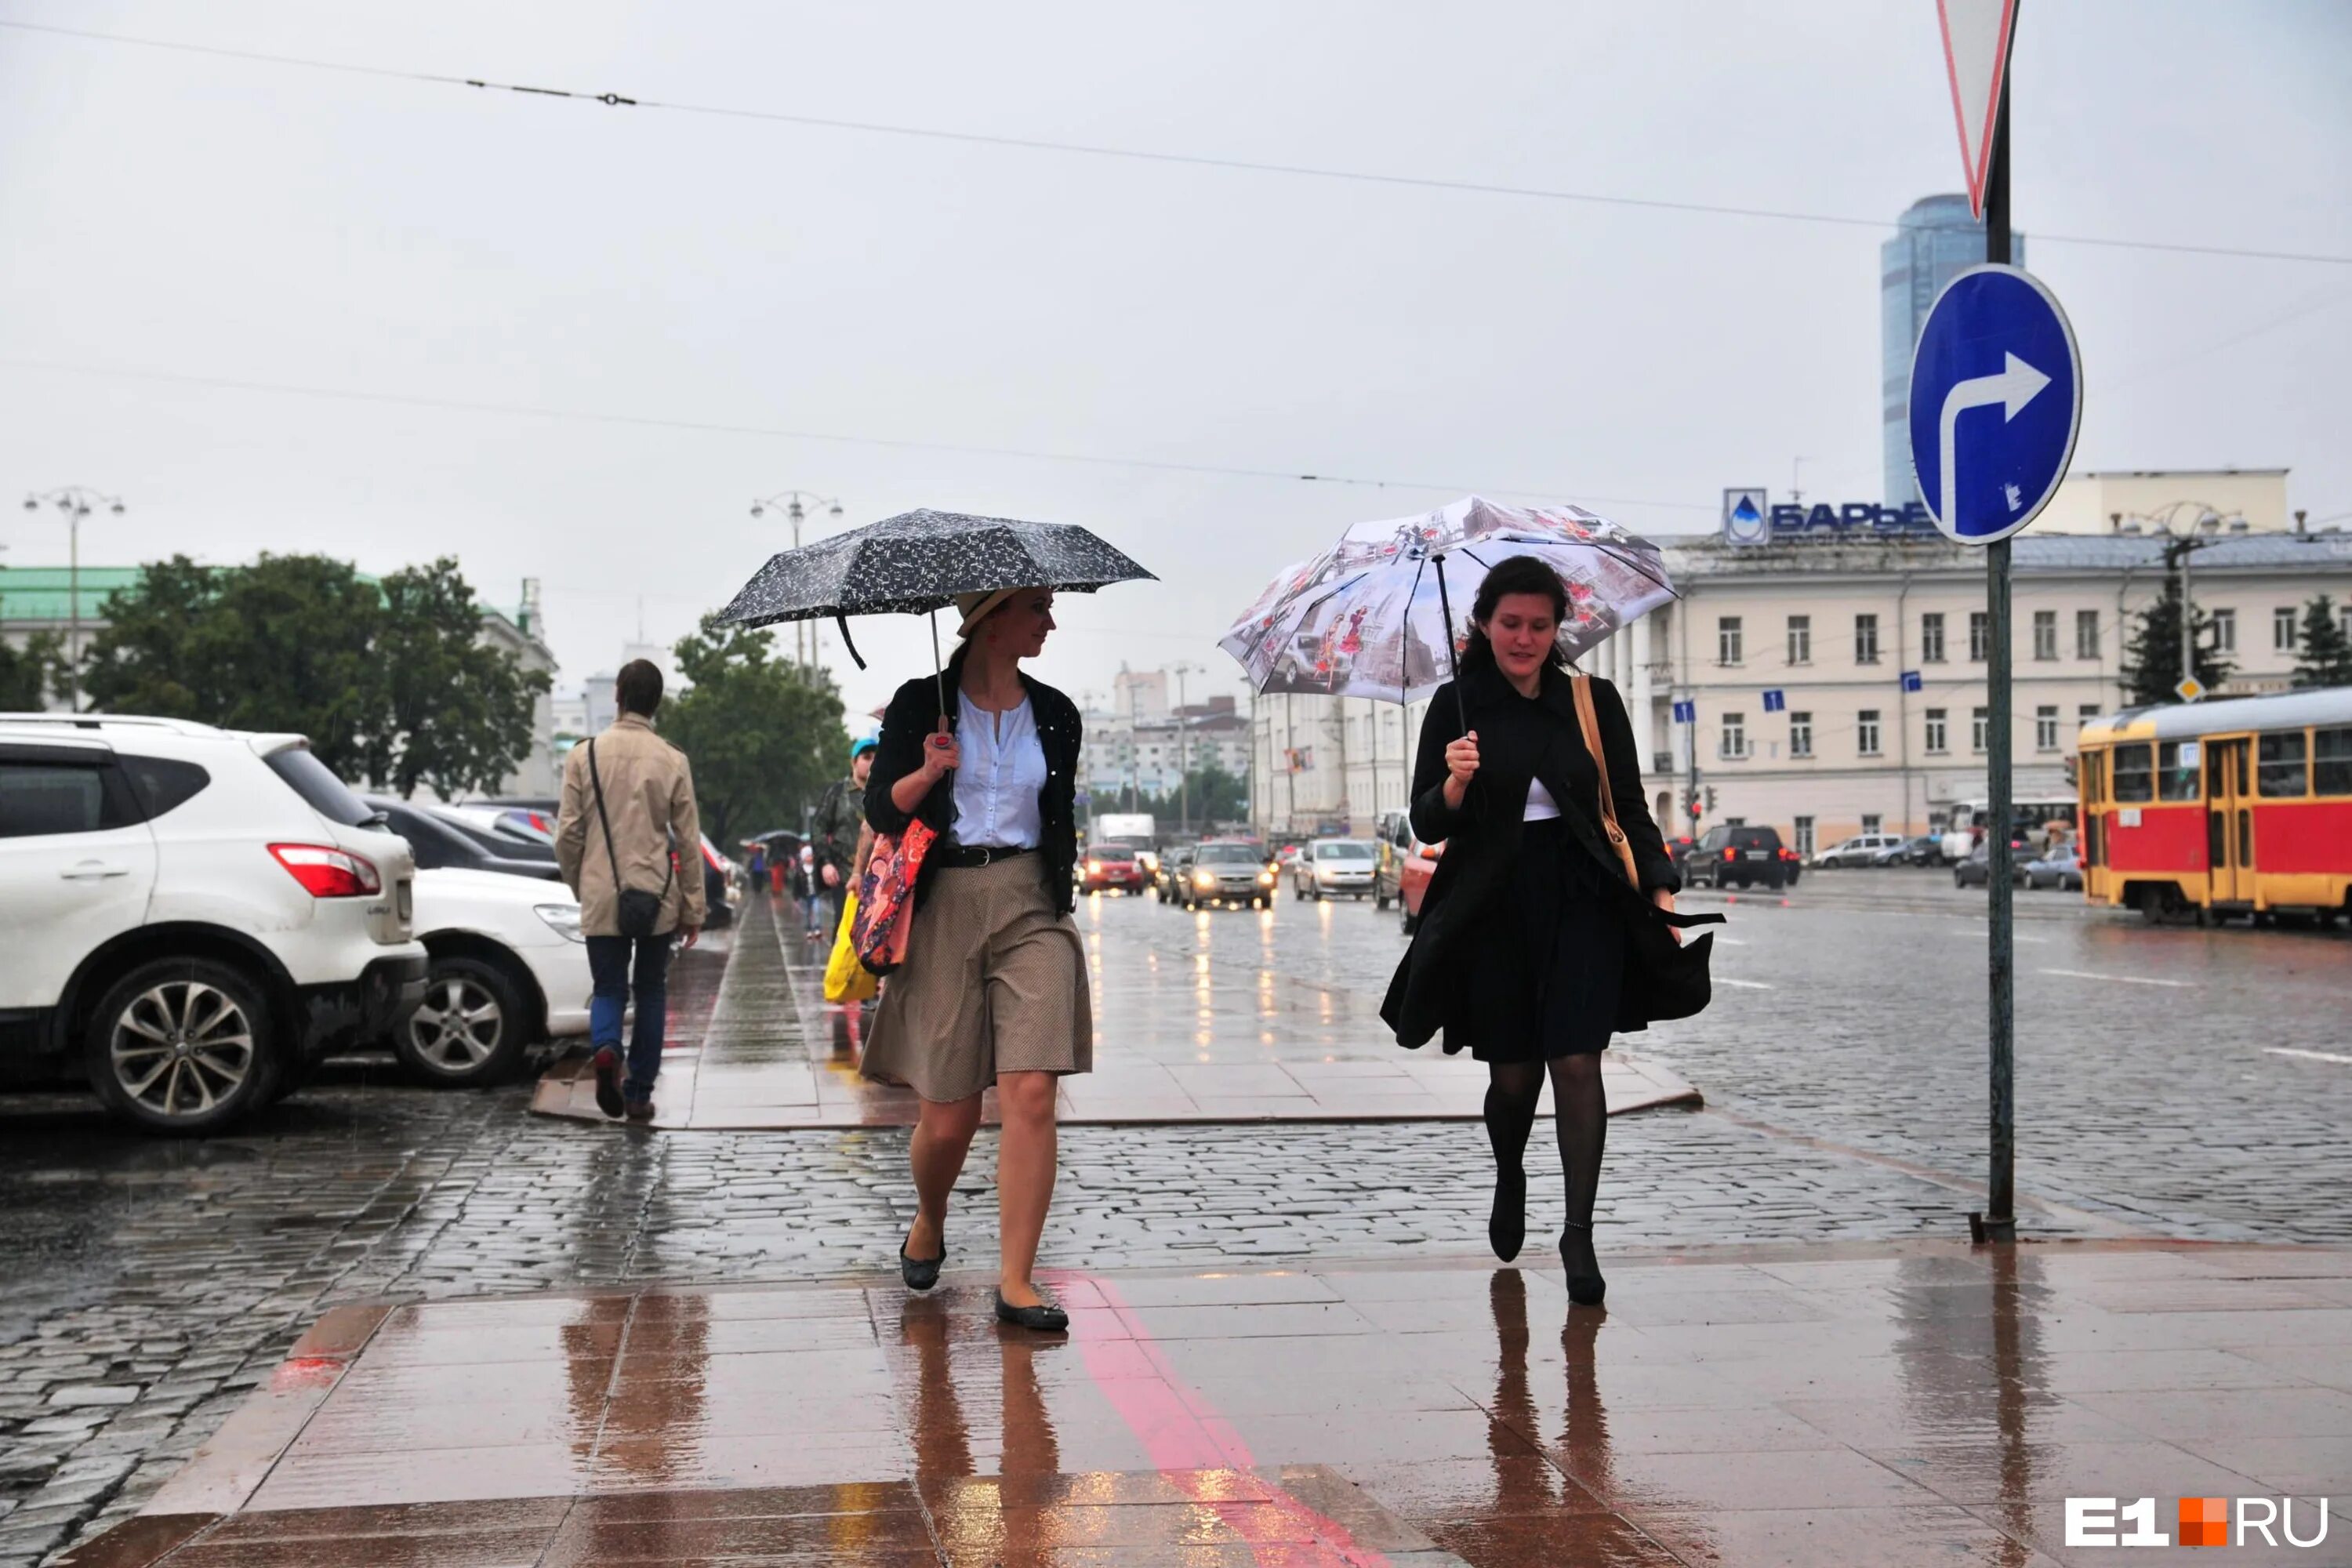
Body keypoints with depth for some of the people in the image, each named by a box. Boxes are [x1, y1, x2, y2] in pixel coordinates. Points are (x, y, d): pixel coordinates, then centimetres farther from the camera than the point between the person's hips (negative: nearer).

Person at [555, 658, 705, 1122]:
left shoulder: (584, 756, -2)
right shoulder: (672, 761, -3)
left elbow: (568, 834, -1)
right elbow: (688, 841, -1)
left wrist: (579, 886, 17)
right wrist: (693, 909, 7)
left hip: (601, 897, 0)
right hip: (657, 896, 0)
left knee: (607, 988, 12)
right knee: (650, 992, 13)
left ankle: (605, 1048, -19)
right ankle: (639, 1093, 12)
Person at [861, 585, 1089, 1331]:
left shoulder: (1055, 715, 10)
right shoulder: (921, 703, 0)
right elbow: (880, 809, -1)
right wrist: (927, 774, -19)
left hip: (1029, 906, 2)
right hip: (943, 910, -2)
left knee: (1031, 1094, -12)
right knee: (948, 1116, 2)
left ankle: (1015, 1282, -4)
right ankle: (928, 1225, 34)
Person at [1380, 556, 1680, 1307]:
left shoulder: (1593, 700, 5)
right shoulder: (1457, 705, 1)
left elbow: (1630, 807, 10)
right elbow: (1428, 824, 0)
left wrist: (1659, 889, -2)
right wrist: (1456, 784, -21)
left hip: (1582, 899, 0)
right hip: (1494, 903, 0)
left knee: (1576, 1062, -8)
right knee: (1513, 1074, 5)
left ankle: (1579, 1232, 2)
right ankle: (1509, 1181, 37)